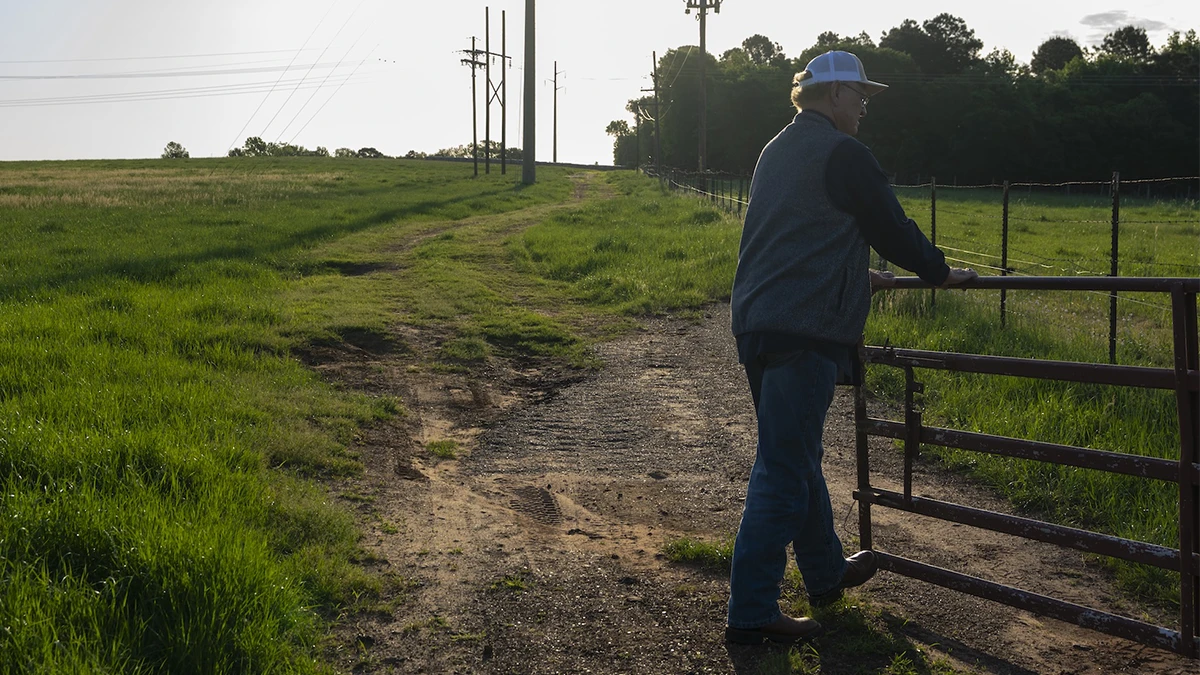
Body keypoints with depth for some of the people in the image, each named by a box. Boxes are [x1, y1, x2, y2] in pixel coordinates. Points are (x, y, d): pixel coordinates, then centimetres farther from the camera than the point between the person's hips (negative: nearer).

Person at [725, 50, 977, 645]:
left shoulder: (777, 151, 20)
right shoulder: (842, 154, -9)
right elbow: (892, 226, -4)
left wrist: (860, 275, 38)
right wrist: (939, 272, 13)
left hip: (755, 322, 10)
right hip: (805, 329, -10)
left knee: (796, 455, 20)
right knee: (783, 469, -6)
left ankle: (825, 573, 37)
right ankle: (751, 613, -1)